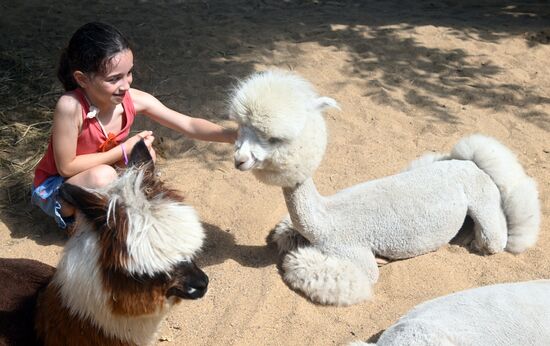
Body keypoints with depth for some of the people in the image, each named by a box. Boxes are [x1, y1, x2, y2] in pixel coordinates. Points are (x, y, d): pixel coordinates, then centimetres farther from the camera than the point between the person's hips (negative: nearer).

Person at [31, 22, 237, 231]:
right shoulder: (71, 106, -35)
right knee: (104, 176, -32)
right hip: (54, 186, -5)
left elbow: (189, 125, -17)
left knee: (144, 154, -11)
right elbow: (66, 167, -27)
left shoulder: (135, 100, -21)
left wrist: (232, 135, -31)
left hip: (95, 179, 5)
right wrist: (123, 150, -28)